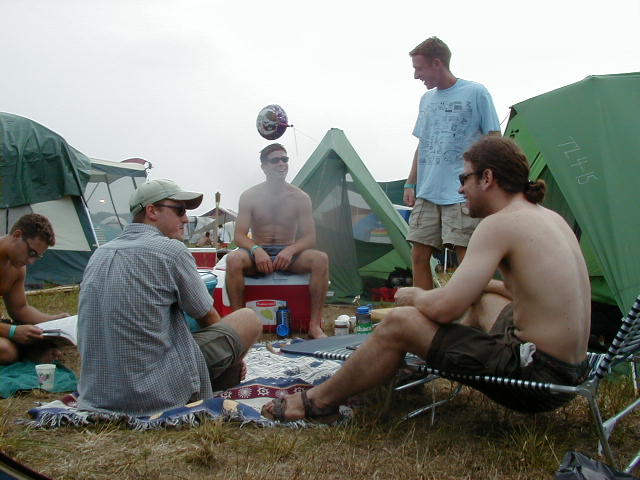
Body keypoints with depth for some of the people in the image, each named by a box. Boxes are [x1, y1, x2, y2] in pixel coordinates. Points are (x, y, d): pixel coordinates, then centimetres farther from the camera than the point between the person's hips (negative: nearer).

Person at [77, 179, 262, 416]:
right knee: (249, 319, 6)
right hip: (160, 394, -7)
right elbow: (208, 318, 3)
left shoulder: (99, 254, 11)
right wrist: (230, 351, 24)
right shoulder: (171, 250, -10)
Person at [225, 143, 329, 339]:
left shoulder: (300, 198, 0)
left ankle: (315, 325, -23)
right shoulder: (249, 196, -2)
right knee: (233, 259, -34)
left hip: (289, 255, 1)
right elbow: (239, 236, -6)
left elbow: (309, 238, -2)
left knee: (321, 259, -29)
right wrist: (256, 250, -28)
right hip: (258, 255, 0)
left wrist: (290, 250, -24)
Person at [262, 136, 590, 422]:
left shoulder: (500, 223, -16)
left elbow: (444, 308, -20)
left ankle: (318, 401, 12)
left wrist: (414, 296, 2)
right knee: (481, 299, 30)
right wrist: (479, 284, 27)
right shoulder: (550, 218, 12)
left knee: (399, 322, -6)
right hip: (571, 370, 9)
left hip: (535, 375, -9)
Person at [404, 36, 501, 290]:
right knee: (419, 256, 5)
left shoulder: (475, 93, -3)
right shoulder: (426, 99, 16)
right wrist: (411, 184, 16)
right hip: (426, 193, 6)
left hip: (462, 194, -6)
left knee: (467, 259, -8)